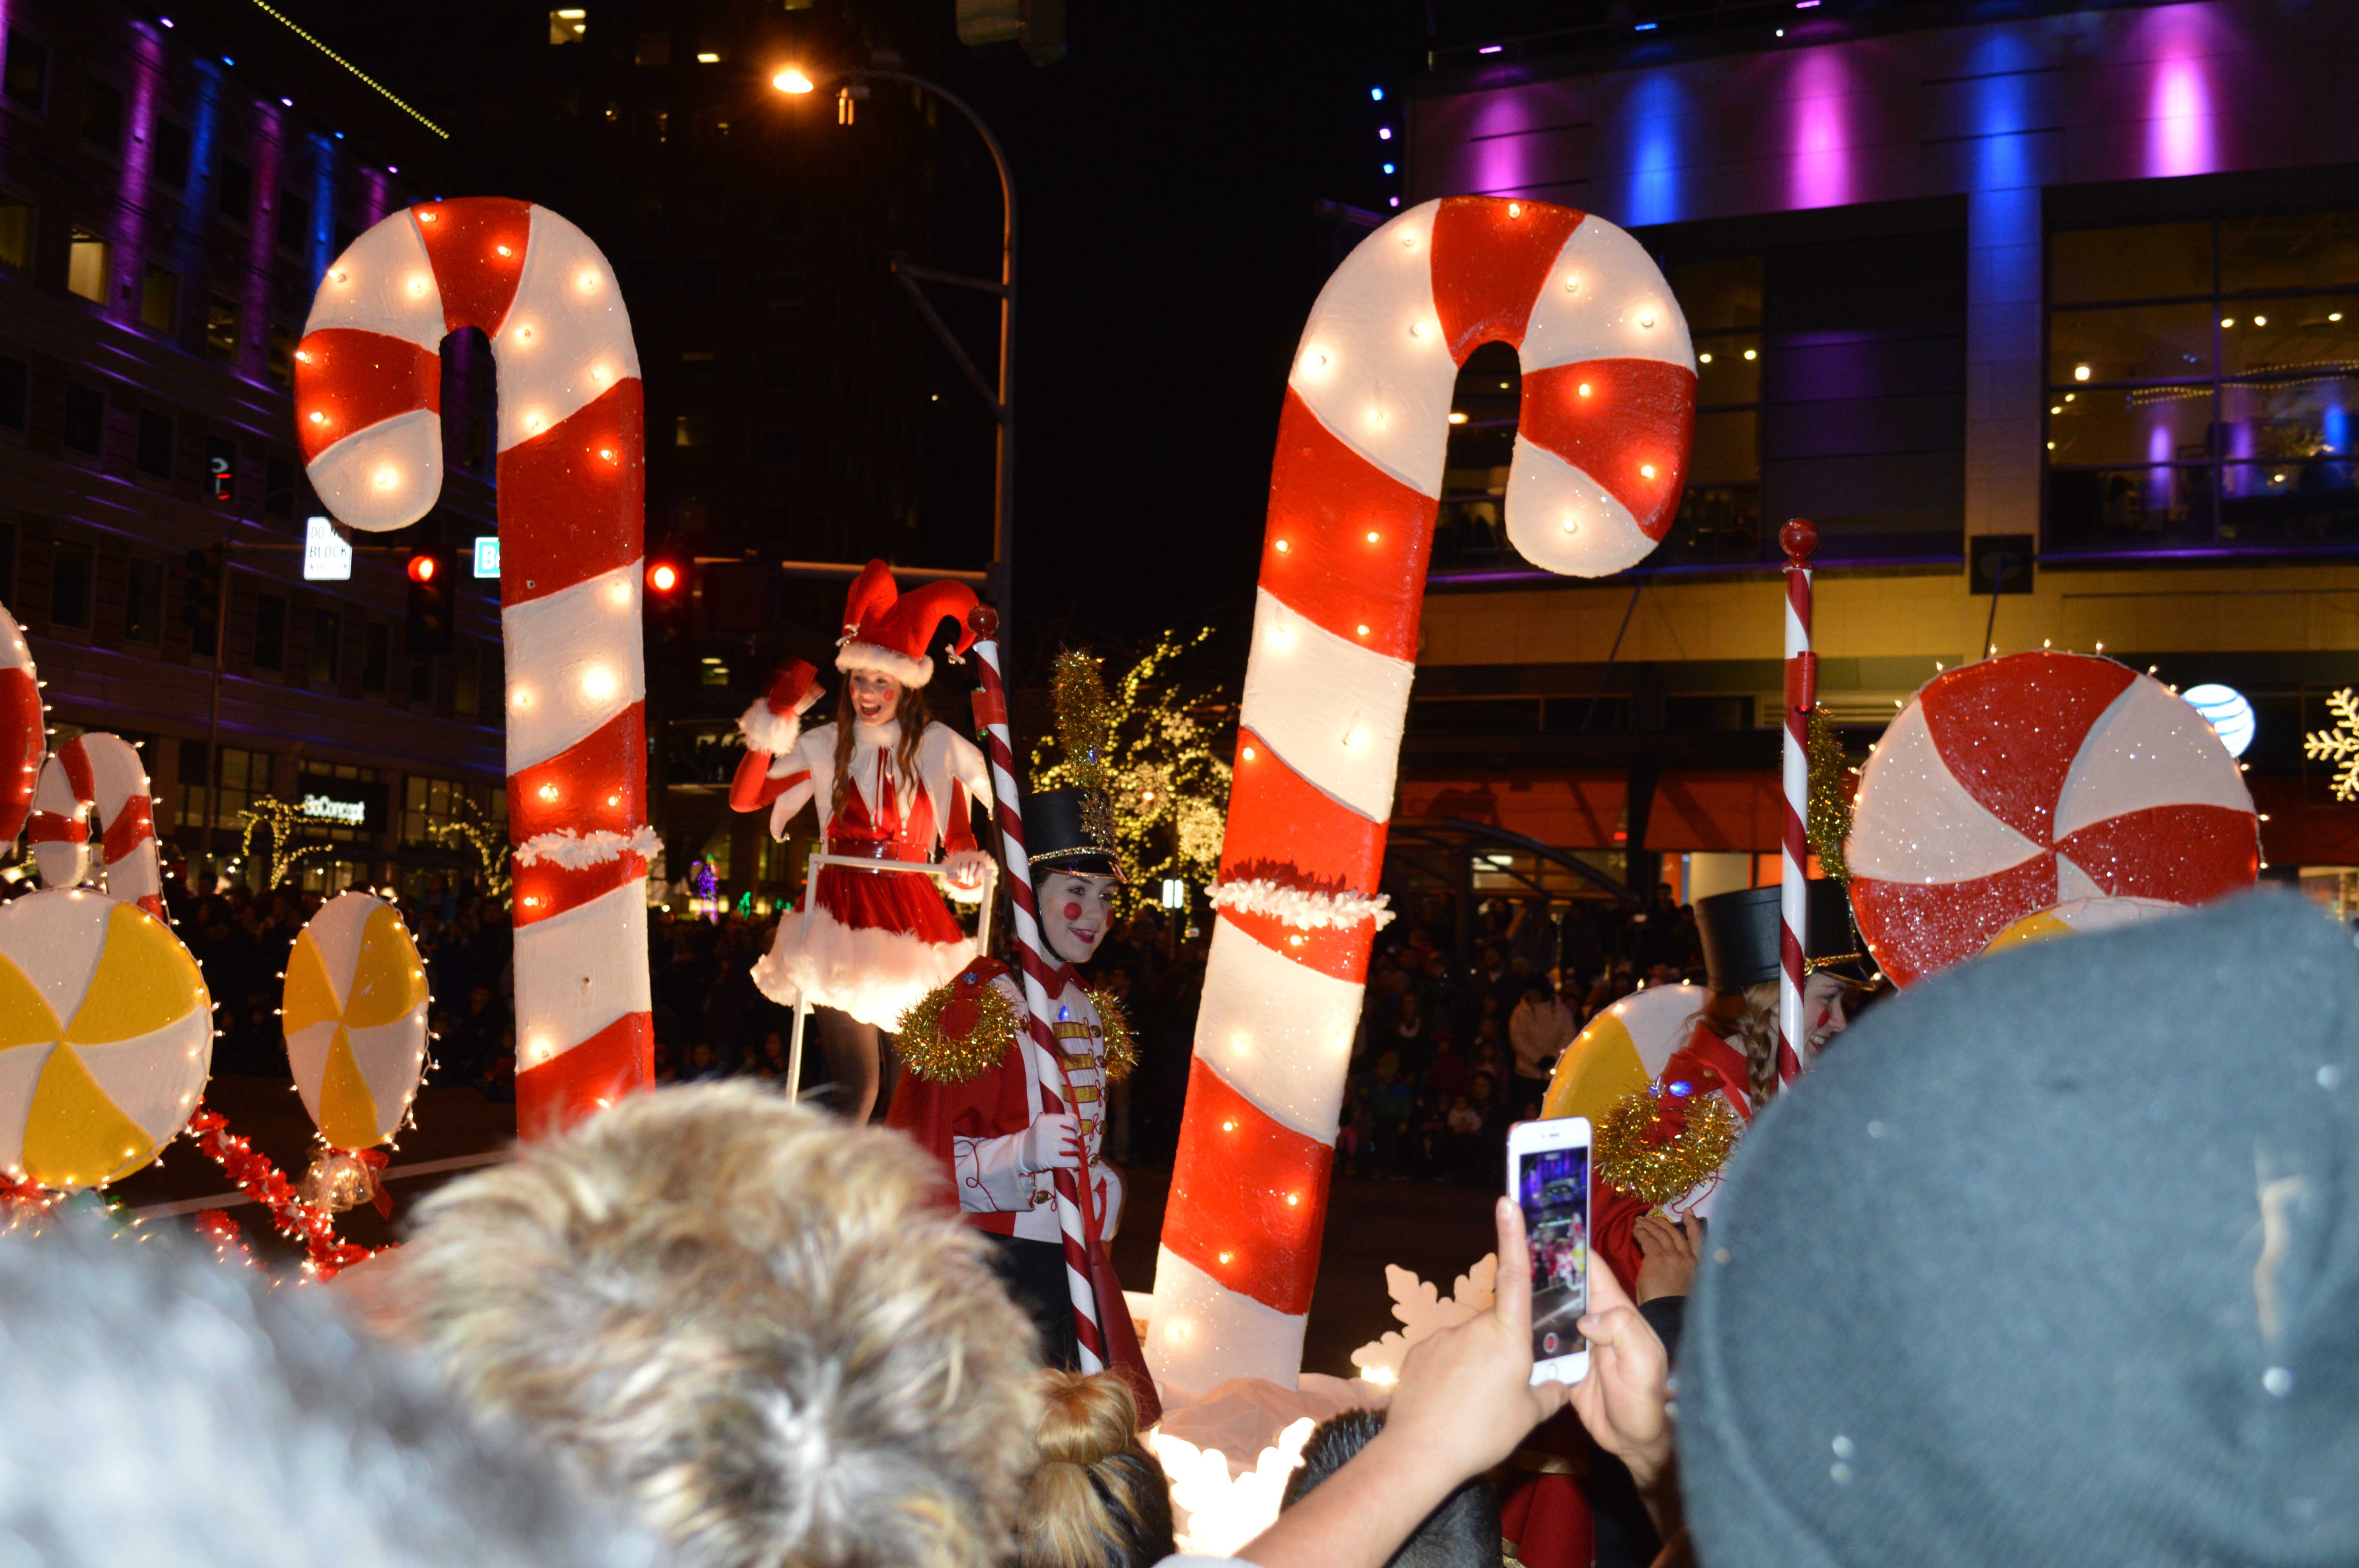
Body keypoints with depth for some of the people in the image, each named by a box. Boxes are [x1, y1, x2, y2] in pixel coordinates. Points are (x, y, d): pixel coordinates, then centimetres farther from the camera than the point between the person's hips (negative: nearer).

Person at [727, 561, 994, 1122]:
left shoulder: (937, 747, 5)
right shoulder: (827, 746, 8)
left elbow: (960, 835, 0)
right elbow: (744, 798, 3)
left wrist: (969, 865, -23)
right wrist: (774, 723, -6)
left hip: (910, 919, 0)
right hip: (840, 917, 0)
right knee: (856, 1083, -7)